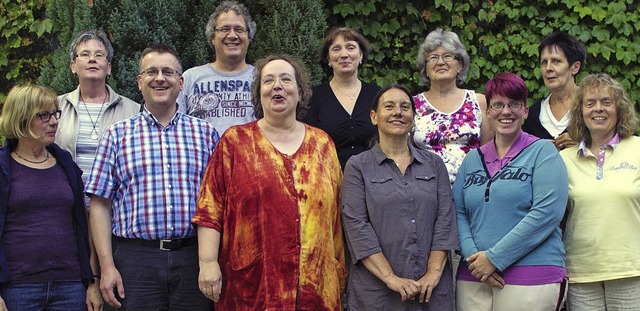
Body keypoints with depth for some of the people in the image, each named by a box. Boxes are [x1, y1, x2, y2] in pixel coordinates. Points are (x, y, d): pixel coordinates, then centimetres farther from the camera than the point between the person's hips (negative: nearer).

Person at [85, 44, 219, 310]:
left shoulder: (205, 133, 10)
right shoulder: (118, 135, 8)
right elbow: (100, 204, 4)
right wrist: (107, 266, -4)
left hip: (193, 258, 1)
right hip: (136, 258, -1)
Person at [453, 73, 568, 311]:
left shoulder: (542, 151, 0)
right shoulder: (472, 159, 14)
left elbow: (547, 212, -11)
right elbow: (458, 212, 8)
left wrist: (494, 258, -13)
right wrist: (473, 256, -11)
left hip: (532, 277, -4)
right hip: (473, 278, 4)